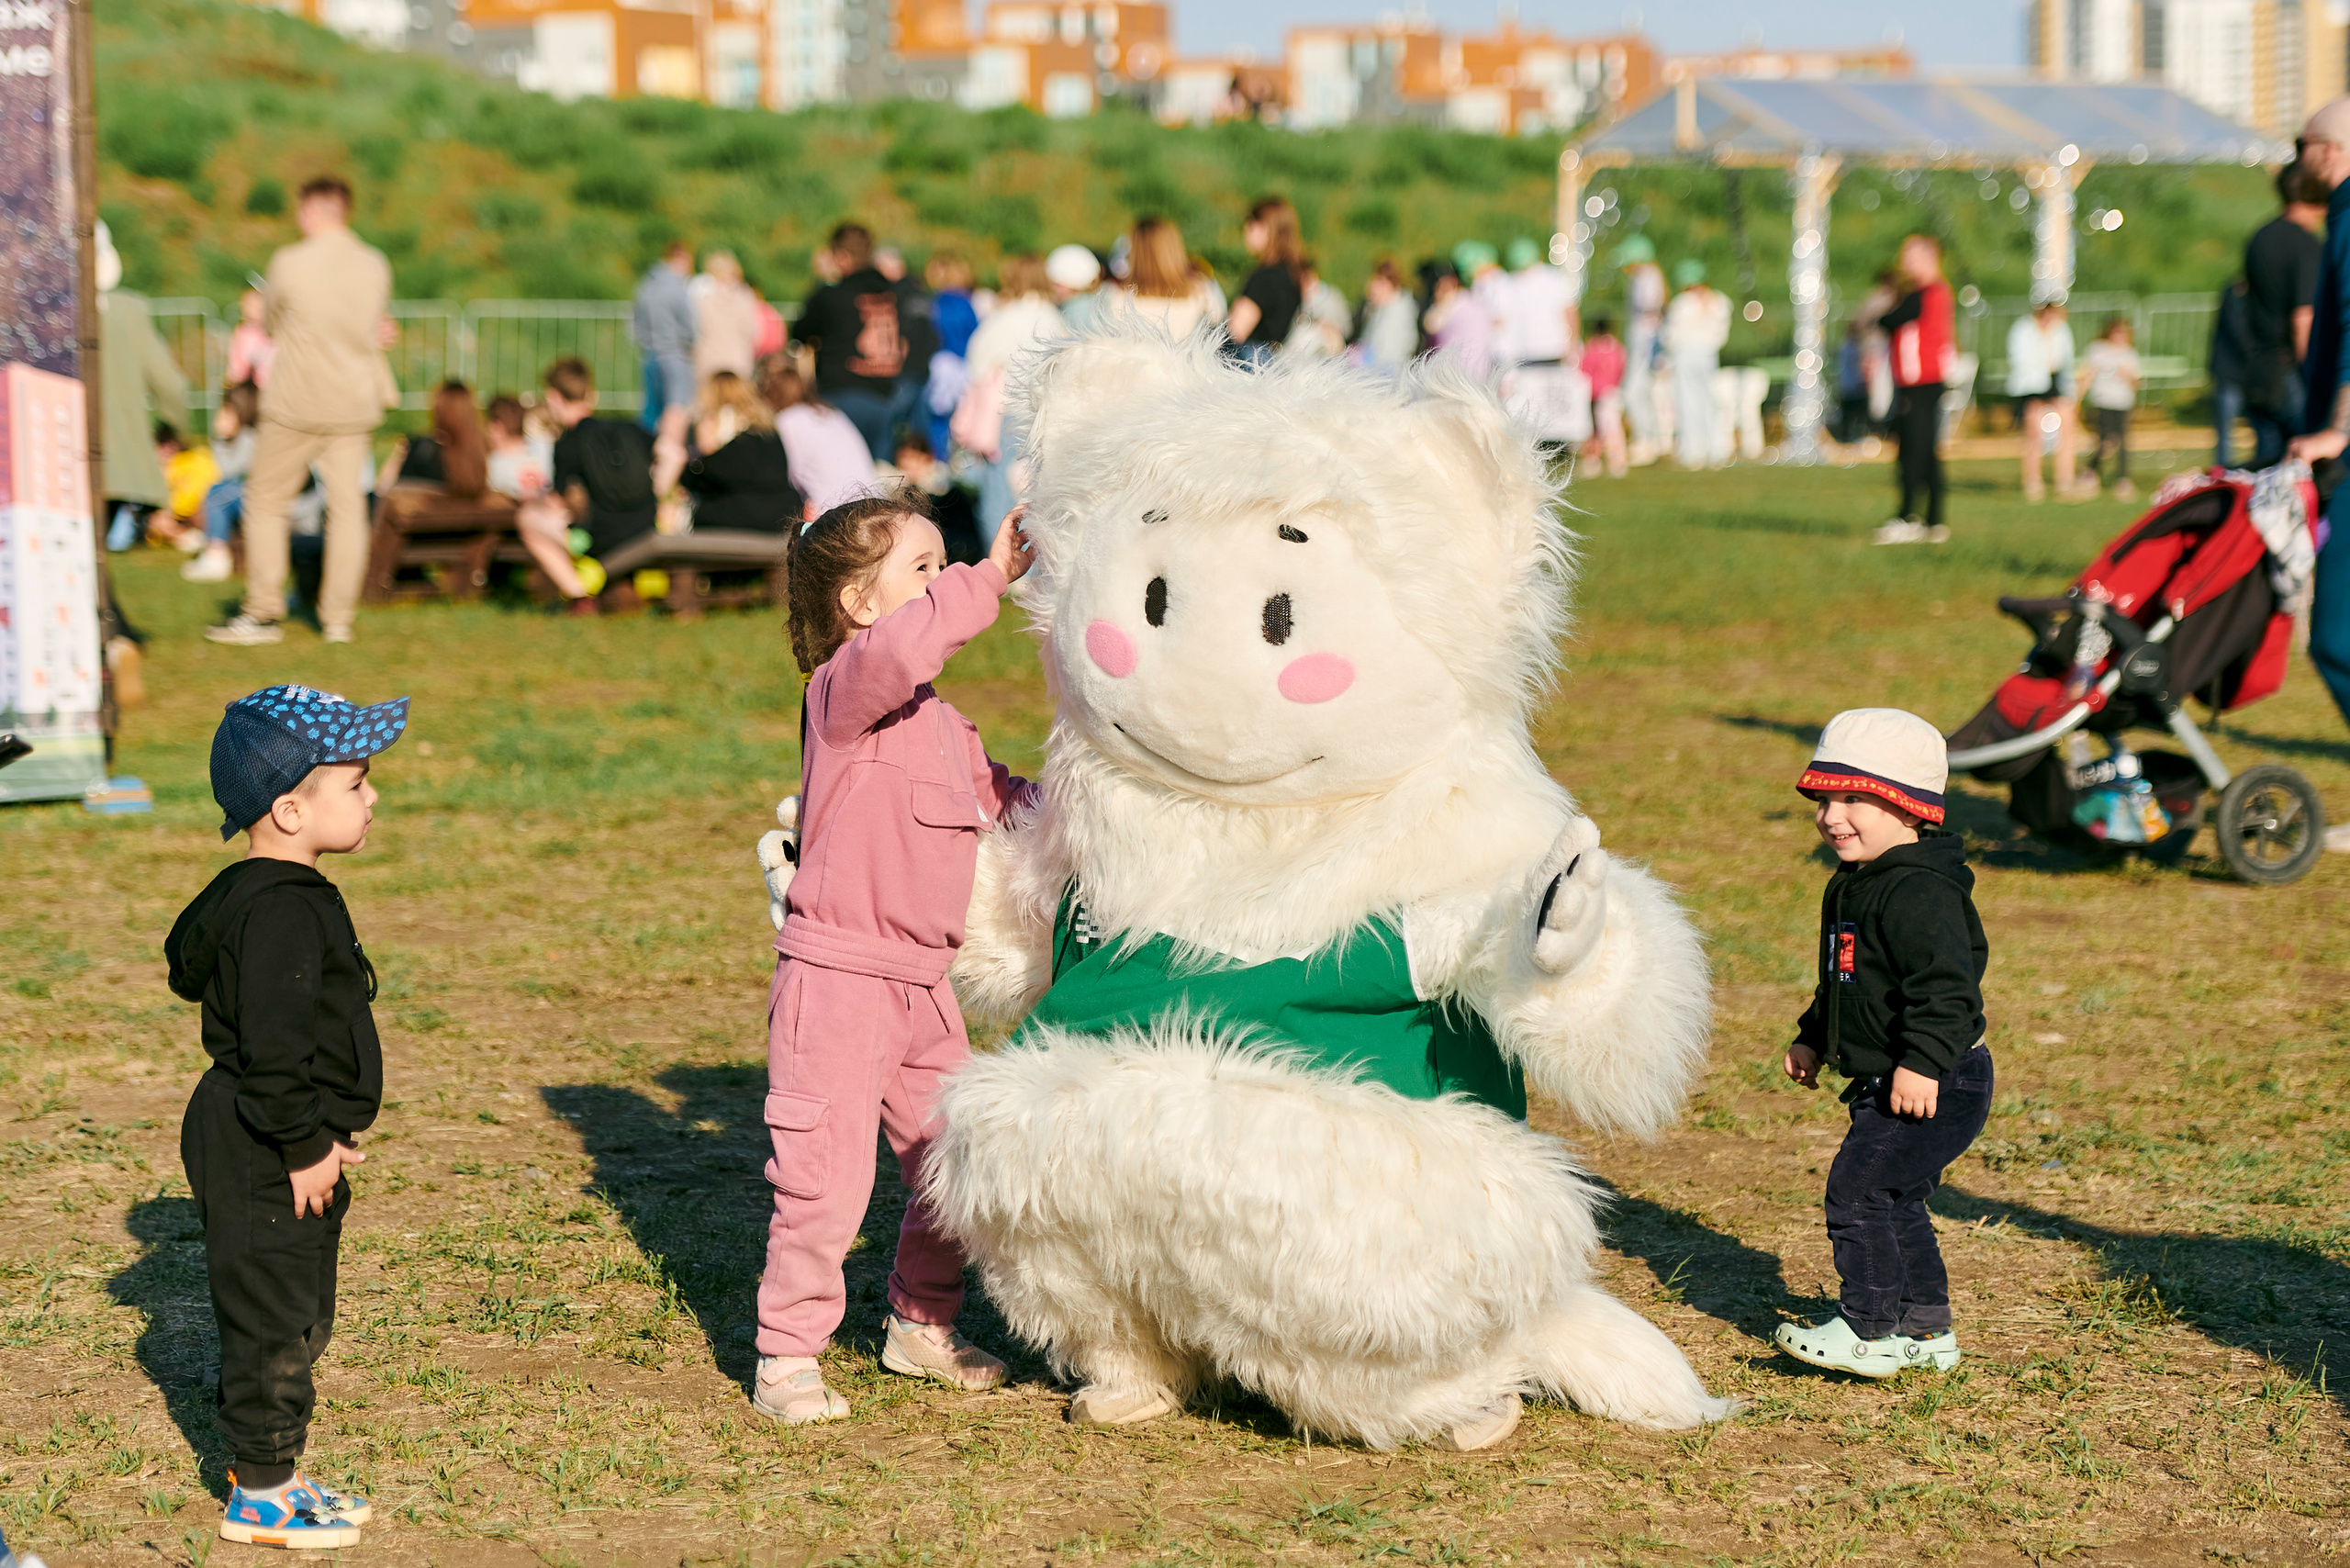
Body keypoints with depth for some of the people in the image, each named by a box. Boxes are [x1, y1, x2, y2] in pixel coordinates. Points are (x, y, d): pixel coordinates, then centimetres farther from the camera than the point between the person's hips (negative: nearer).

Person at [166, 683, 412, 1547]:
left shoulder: (240, 897, 11)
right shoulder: (281, 910, -23)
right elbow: (273, 1045, -27)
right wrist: (303, 1145, -21)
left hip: (272, 1150, 11)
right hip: (259, 1159, -11)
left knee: (298, 1320, 18)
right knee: (272, 1318, -2)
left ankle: (273, 1472, 27)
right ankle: (258, 1494, 7)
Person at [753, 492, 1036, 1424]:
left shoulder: (936, 719, 16)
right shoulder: (844, 687, -12)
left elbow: (992, 795, 28)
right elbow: (898, 649, -35)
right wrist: (989, 579, -30)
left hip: (922, 985, 9)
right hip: (837, 976, -9)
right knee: (825, 1175, -7)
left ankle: (921, 1326, 32)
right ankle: (786, 1356, 3)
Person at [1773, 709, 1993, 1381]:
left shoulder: (1920, 893, -21)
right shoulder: (1855, 884, 13)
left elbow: (1944, 984, -30)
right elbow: (1843, 982, 28)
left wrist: (1923, 1061, -36)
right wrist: (1813, 1039, 32)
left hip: (1934, 1087, -11)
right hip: (1882, 1083, 11)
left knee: (1860, 1187, -12)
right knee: (1894, 1199, 17)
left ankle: (1870, 1330, -6)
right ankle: (1926, 1328, 28)